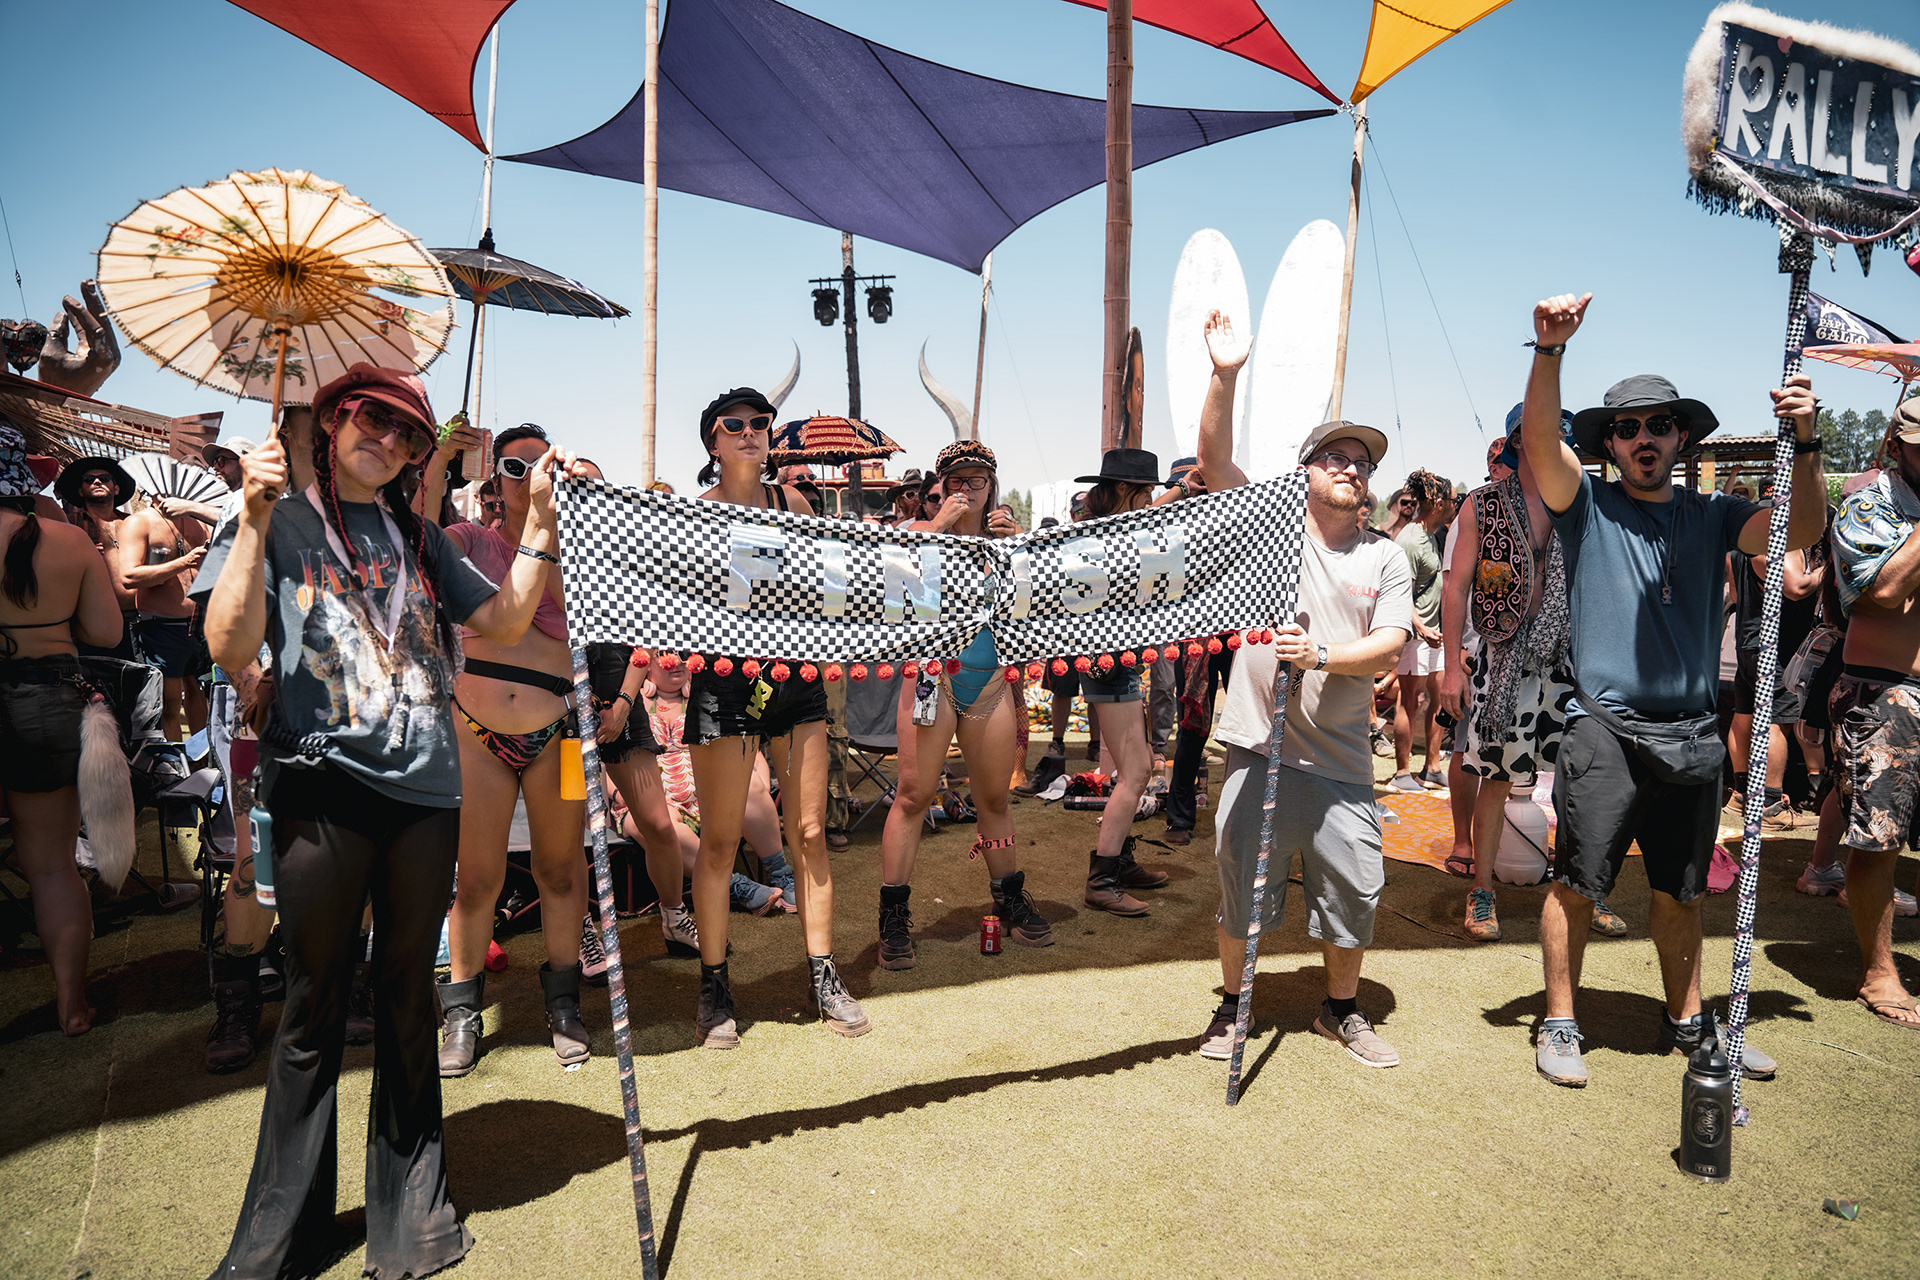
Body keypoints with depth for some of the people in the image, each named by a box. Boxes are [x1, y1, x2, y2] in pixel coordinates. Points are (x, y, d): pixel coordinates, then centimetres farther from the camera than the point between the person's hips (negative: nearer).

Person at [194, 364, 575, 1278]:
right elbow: (230, 648, -10)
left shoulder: (418, 539, 16)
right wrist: (257, 520, -17)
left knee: (408, 996, 11)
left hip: (424, 789, 4)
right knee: (314, 1006, 4)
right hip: (322, 784, -4)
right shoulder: (277, 524, 4)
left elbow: (504, 623, 10)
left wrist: (539, 519, 5)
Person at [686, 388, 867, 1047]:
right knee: (719, 842, 2)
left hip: (795, 675, 4)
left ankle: (822, 976, 17)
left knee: (810, 832, 6)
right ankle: (714, 987, 17)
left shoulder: (791, 502, 10)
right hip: (724, 679, -3)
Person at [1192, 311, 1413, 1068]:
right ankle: (1231, 1006, 28)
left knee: (1354, 889, 8)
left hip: (1340, 758, 2)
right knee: (1242, 886, 8)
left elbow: (1390, 644, -5)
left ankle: (1341, 1010, 32)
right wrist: (1225, 378, -18)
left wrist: (1320, 654, -21)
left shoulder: (1385, 559, 6)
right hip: (1259, 746, -2)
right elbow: (1214, 459, -7)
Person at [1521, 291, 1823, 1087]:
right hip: (1605, 730, -4)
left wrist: (1803, 445, -19)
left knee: (1682, 891, 16)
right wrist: (1550, 349, -28)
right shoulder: (1587, 509, 0)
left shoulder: (1712, 516, 10)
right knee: (1576, 885, 0)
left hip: (1691, 735, 4)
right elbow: (1538, 440, -15)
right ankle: (1560, 1024, 15)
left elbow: (1800, 531, -5)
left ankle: (1686, 1021, 33)